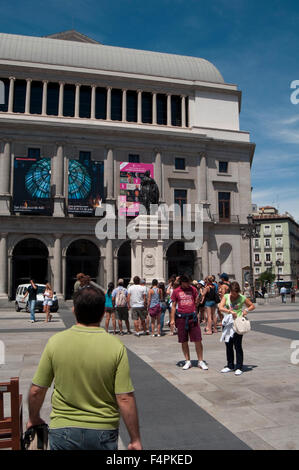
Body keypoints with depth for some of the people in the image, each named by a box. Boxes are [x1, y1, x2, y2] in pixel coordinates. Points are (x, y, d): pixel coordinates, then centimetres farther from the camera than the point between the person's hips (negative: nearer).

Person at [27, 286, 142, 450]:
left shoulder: (55, 342, -11)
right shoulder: (116, 347, -14)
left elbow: (36, 391, -3)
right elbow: (125, 399, -15)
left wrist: (34, 419, 16)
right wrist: (135, 440, -3)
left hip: (63, 430, 0)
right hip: (103, 431, 0)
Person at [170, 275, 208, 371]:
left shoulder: (193, 289, 6)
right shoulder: (176, 291, 2)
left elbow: (197, 302, 15)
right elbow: (173, 306, 5)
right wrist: (172, 319, 1)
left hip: (192, 317, 1)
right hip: (181, 318, -1)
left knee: (198, 340, -1)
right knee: (184, 341, 7)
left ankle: (201, 361, 12)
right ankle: (188, 361, 21)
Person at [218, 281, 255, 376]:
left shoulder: (242, 298, -4)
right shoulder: (226, 296, 2)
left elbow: (252, 306, 8)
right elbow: (220, 307, -9)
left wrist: (246, 310, -12)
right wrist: (230, 311, -23)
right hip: (228, 323, 4)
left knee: (238, 346, -3)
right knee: (228, 345, 11)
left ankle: (239, 367, 8)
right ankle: (230, 366, 25)